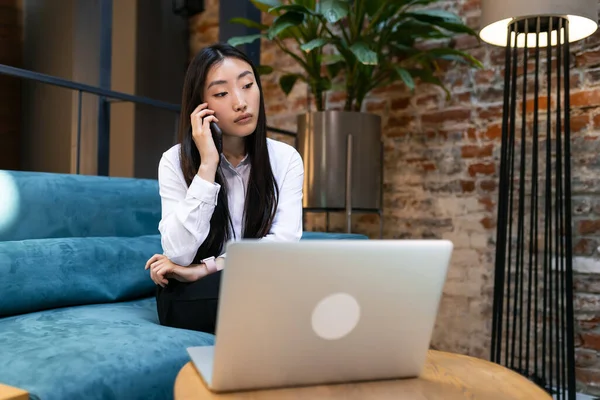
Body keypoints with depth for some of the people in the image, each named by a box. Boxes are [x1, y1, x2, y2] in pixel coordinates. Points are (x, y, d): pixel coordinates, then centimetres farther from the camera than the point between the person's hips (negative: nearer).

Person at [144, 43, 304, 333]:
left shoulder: (285, 159, -1)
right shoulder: (176, 161, -6)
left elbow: (284, 244, -12)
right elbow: (179, 255, -18)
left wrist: (206, 268, -20)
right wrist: (208, 165, -22)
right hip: (191, 300, -3)